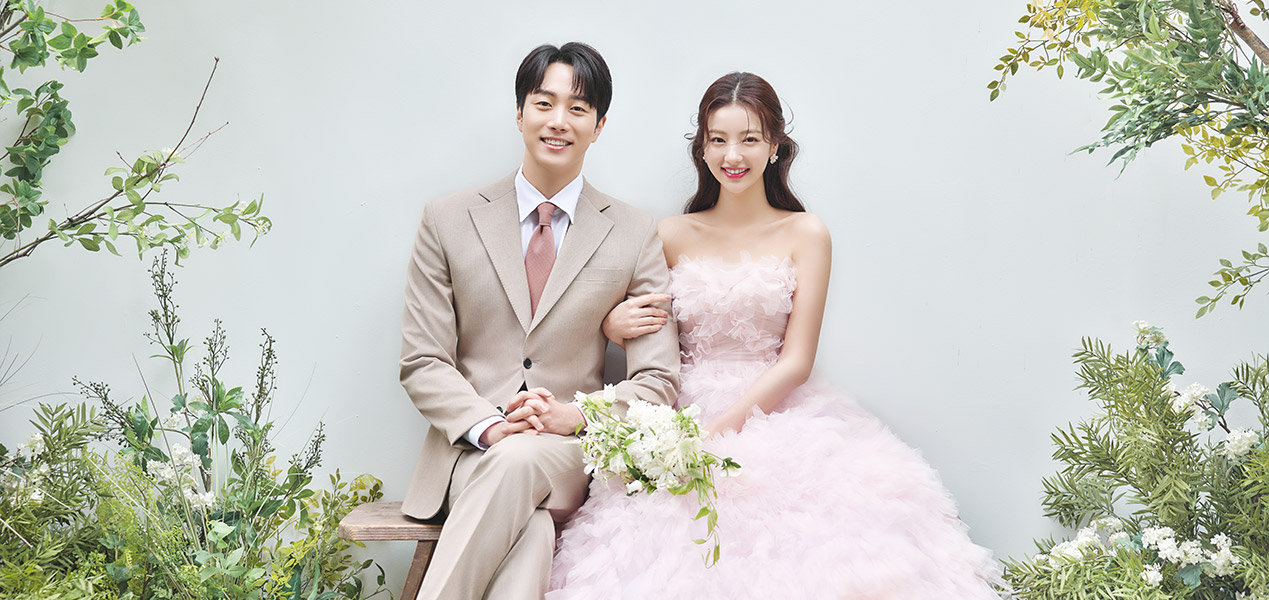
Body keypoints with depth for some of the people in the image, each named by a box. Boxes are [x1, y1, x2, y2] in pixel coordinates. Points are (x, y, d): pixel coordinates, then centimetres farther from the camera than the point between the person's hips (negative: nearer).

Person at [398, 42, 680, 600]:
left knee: (518, 461, -35)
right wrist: (490, 425, -16)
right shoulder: (448, 220, 6)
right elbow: (421, 362, 3)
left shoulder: (635, 234, 5)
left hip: (570, 454, 1)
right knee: (527, 534, -34)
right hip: (470, 450, 0)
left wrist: (574, 416, -17)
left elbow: (657, 380, 2)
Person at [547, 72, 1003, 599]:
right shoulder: (673, 235, 10)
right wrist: (613, 326, -7)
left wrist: (724, 425, -14)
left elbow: (796, 359, -1)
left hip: (775, 411, -1)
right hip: (684, 412, 1)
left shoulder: (806, 234, 5)